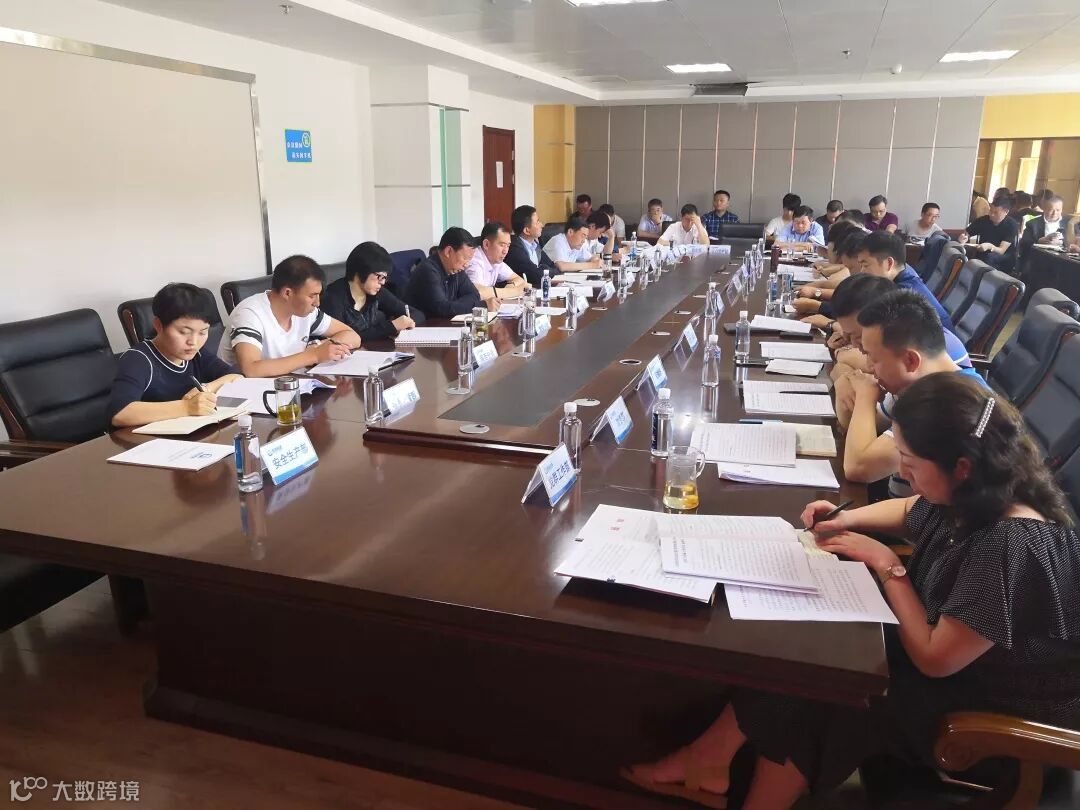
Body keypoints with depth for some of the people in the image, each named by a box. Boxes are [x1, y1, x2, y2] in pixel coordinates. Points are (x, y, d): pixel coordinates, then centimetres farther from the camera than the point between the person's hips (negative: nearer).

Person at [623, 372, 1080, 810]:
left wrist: (888, 566, -19)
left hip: (996, 710, -7)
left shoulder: (1010, 547, -36)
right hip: (942, 644, 8)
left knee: (809, 696, -12)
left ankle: (709, 763, 12)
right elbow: (912, 515, 14)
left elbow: (934, 657, -29)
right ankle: (708, 763, 6)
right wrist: (849, 519, -4)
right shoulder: (975, 496, -10)